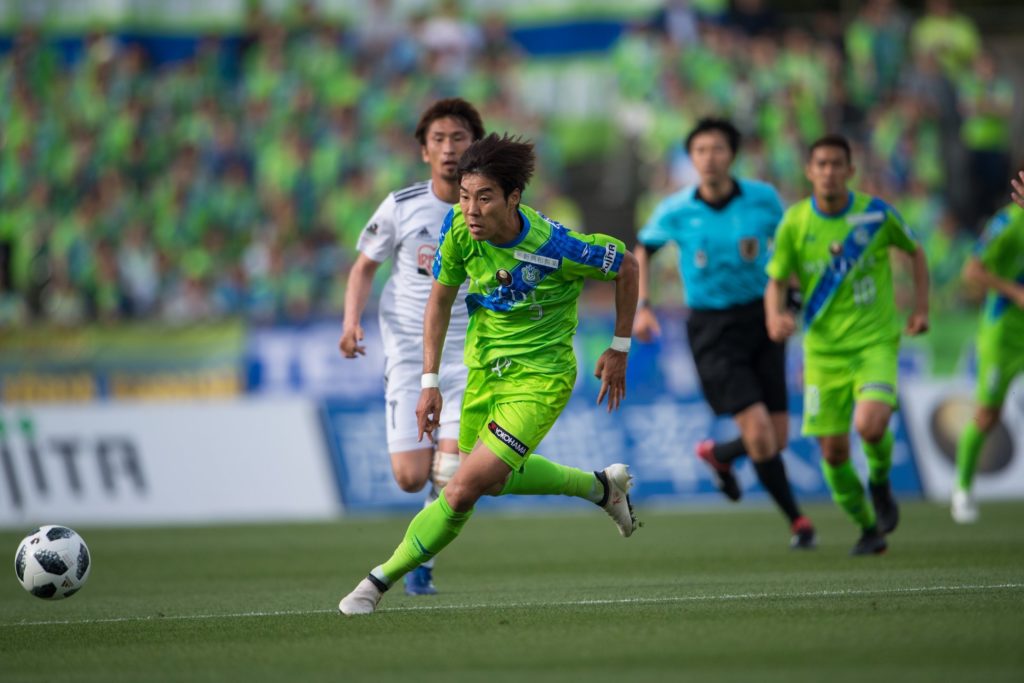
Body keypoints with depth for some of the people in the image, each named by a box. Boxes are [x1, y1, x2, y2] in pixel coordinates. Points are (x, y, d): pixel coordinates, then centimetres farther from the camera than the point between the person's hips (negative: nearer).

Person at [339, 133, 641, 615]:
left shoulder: (554, 247, -28)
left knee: (463, 491, -16)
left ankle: (381, 579, -1)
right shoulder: (459, 228, -16)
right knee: (496, 477, 26)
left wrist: (620, 349, 0)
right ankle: (601, 487, 47)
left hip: (540, 376, -7)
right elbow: (440, 300, 1)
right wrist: (429, 382, -4)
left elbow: (626, 265, -10)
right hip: (484, 366, 7)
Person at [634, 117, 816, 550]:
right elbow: (643, 250, 12)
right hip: (711, 330, -3)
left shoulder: (763, 199, -5)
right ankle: (797, 520, 2)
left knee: (777, 438, 1)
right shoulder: (675, 212, -7)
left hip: (760, 317, 3)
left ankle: (718, 455, 34)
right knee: (759, 432, -16)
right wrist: (642, 306, 3)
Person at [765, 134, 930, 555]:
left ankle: (880, 483, 8)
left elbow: (915, 252, 13)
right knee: (833, 451, -1)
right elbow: (777, 282, 2)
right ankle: (868, 528, 22)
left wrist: (921, 308, 5)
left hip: (875, 342, -2)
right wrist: (775, 315, -19)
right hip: (823, 350, 2)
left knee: (870, 424, -26)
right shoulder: (795, 223, -3)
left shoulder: (877, 214, -5)